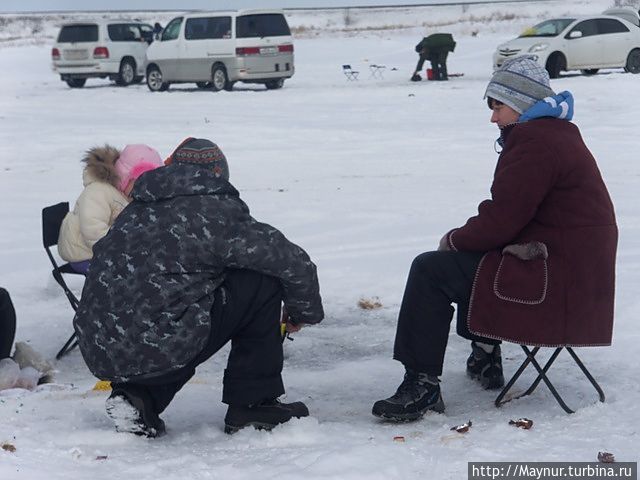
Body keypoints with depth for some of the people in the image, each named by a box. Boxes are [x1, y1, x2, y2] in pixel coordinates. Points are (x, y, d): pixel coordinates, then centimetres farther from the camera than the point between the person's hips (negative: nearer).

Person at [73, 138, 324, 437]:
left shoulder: (135, 211, 19)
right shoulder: (216, 211, 0)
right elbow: (294, 263, 0)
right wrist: (303, 311, 21)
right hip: (157, 351, -7)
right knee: (262, 283, 5)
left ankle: (136, 397, 14)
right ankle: (252, 405, 11)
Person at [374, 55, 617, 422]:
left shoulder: (536, 143, -17)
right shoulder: (553, 134, 18)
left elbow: (500, 222, -20)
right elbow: (507, 211, 20)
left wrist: (455, 239, -2)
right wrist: (463, 238, 7)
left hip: (556, 279, -11)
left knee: (430, 270, -11)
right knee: (468, 255, 33)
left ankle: (422, 385, -13)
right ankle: (485, 357, 34)